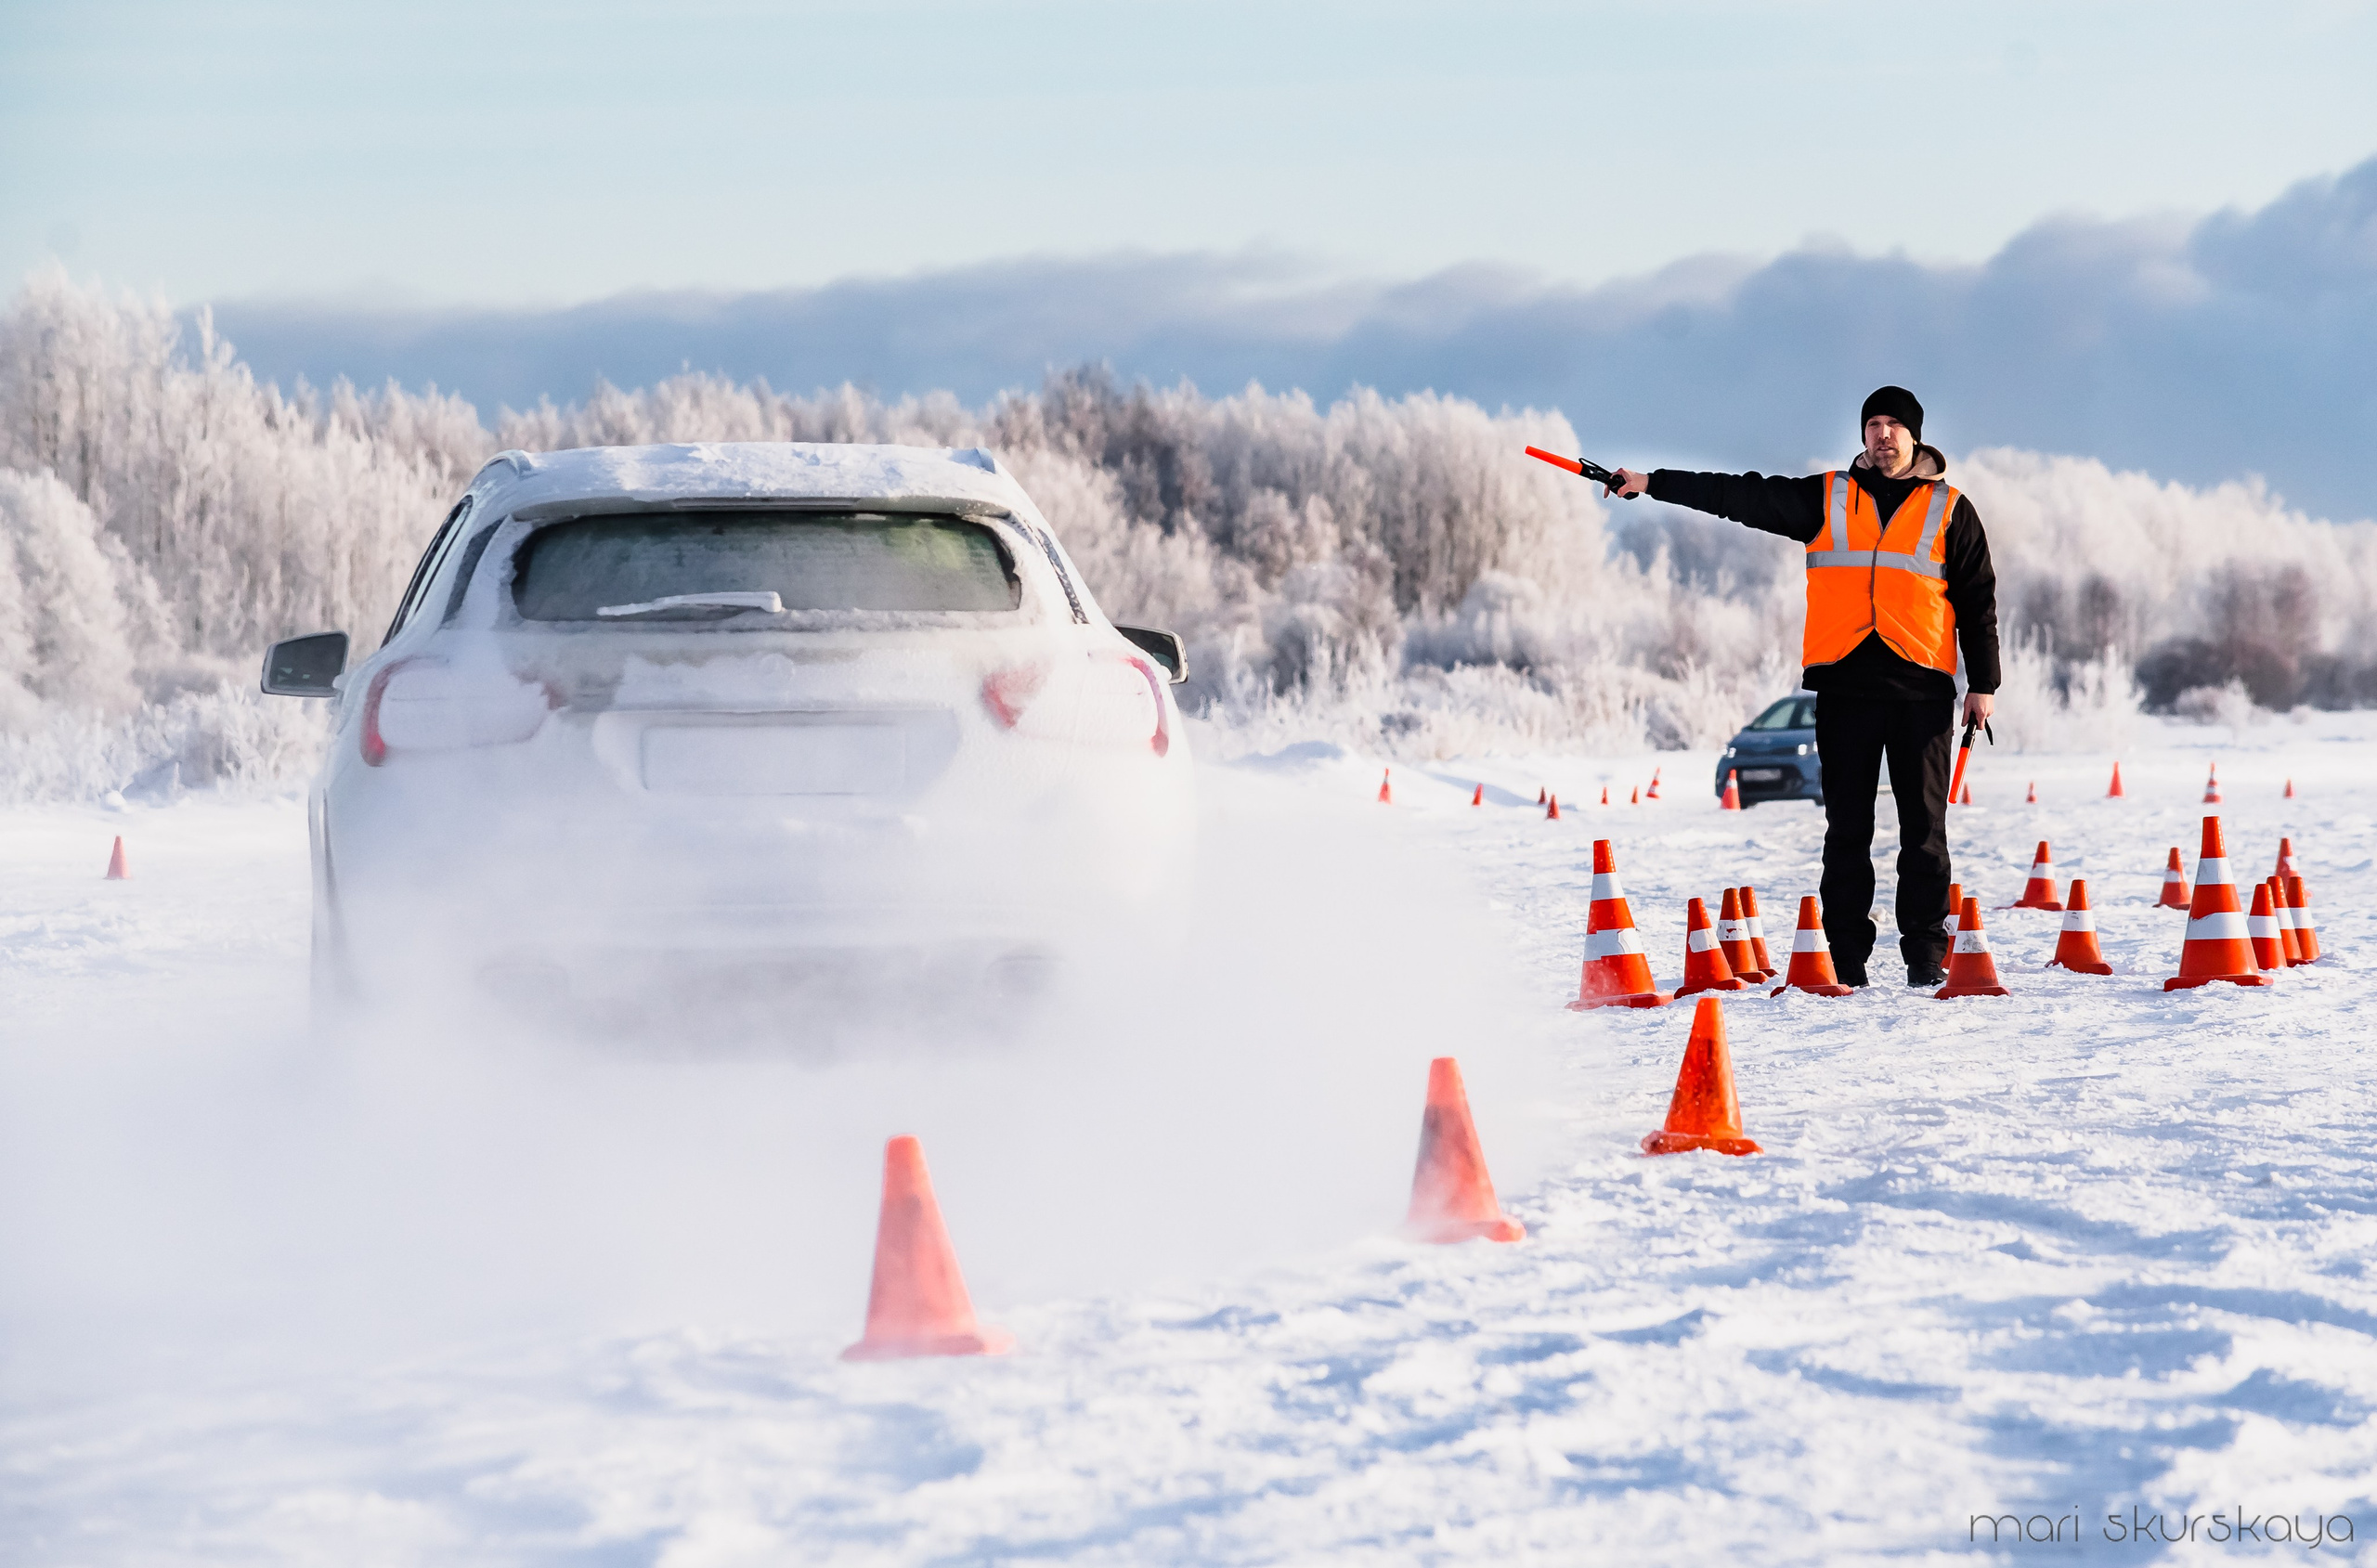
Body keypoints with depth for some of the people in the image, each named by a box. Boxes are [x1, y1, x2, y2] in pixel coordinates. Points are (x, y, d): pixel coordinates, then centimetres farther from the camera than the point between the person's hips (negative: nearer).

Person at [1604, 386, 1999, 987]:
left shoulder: (1950, 509, 9)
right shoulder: (1827, 497, 12)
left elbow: (1978, 599, 10)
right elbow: (1746, 497, 8)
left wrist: (1983, 683, 4)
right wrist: (1653, 484, 2)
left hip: (1921, 686, -1)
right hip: (1845, 682, 1)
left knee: (1924, 824, -1)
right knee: (1846, 825, 2)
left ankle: (1926, 953, 3)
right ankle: (1846, 955, 4)